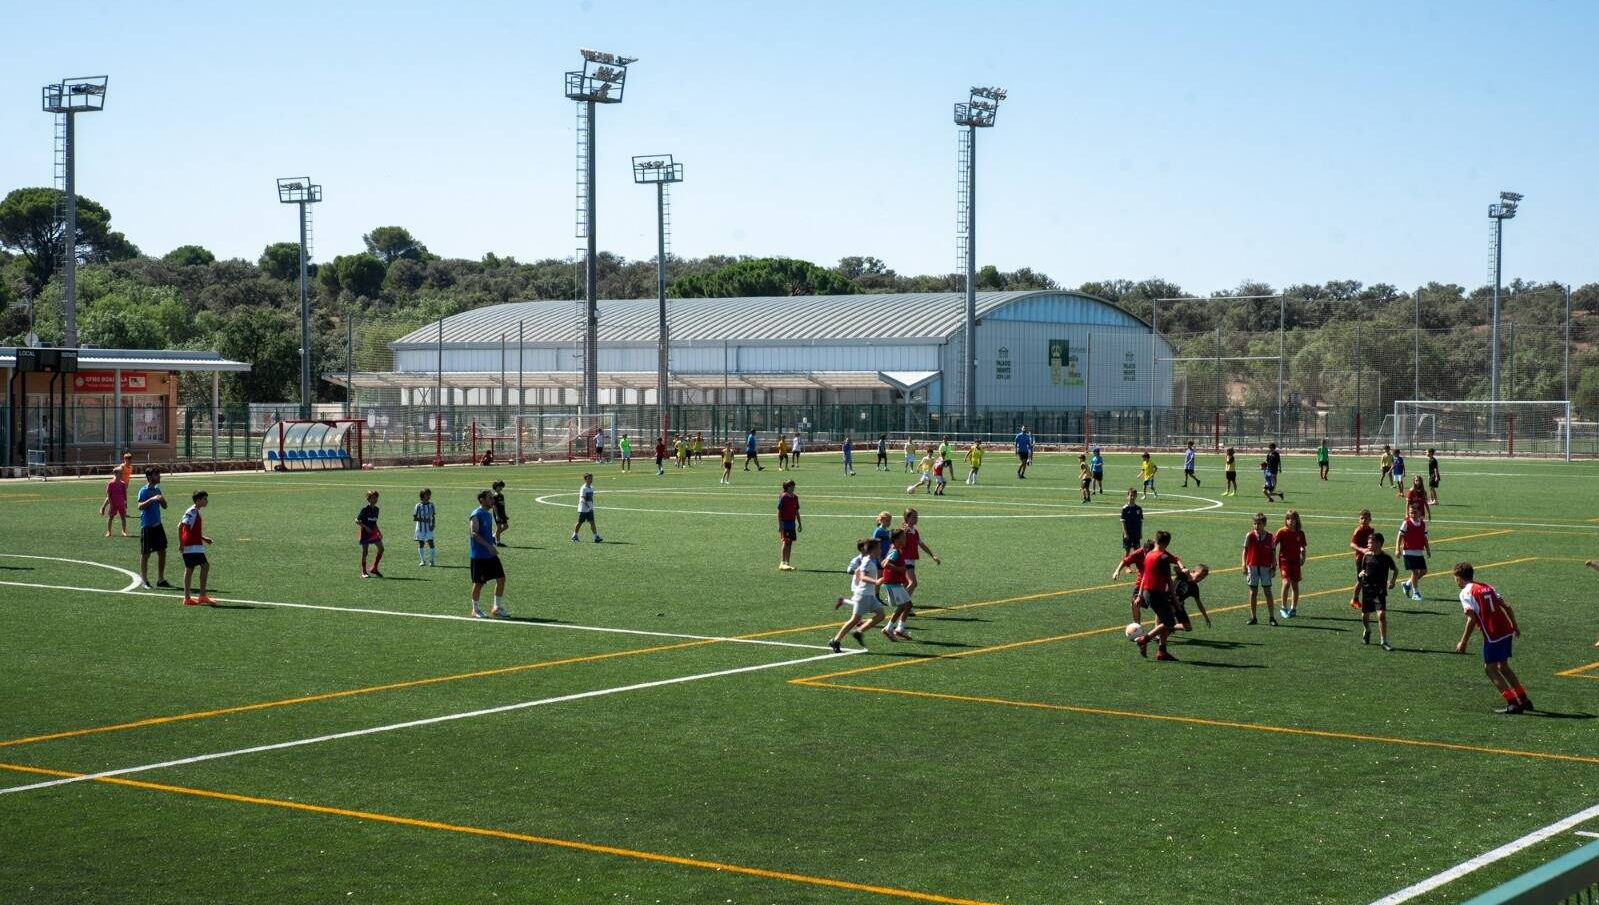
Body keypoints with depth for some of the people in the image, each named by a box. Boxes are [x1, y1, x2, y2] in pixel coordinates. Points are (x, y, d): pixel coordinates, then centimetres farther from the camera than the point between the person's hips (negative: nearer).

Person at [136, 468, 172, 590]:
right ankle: (145, 581, 10)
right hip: (147, 526, -7)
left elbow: (164, 506, 14)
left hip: (157, 525, 7)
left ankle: (160, 580, 18)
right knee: (145, 554, 2)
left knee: (162, 552, 9)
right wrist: (152, 499, -34)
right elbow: (140, 506, -24)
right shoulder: (144, 490, -12)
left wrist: (162, 500, -6)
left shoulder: (157, 489, 10)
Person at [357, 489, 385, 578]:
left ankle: (374, 569, 6)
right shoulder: (365, 509, -12)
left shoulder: (376, 509, 10)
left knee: (381, 549, -4)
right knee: (364, 552, -1)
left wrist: (379, 532, 14)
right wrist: (365, 527, -21)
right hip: (365, 532, -7)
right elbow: (357, 521, -12)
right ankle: (363, 572, 9)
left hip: (373, 532, 7)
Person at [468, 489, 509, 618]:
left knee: (501, 578, 3)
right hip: (479, 555, -8)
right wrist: (488, 546, -29)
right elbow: (474, 533, -23)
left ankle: (497, 607, 11)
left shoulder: (489, 514, 13)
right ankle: (475, 610, 13)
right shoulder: (476, 515, -14)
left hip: (491, 554, 8)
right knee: (478, 583, 0)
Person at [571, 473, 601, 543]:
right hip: (583, 509, -6)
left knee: (592, 522, -5)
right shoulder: (583, 488, -16)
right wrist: (588, 507, -36)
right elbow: (583, 499, -26)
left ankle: (596, 537, -12)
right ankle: (574, 535, 25)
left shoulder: (591, 488, 9)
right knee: (580, 523, 6)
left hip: (590, 509, 6)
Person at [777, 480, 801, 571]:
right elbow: (779, 511, -9)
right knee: (785, 542, -12)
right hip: (784, 522, -7)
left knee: (790, 543, 7)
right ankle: (782, 563, -14)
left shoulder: (795, 497, 11)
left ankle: (787, 563, 11)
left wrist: (799, 524, 18)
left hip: (792, 523, 7)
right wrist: (779, 524, -15)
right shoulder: (783, 497, -9)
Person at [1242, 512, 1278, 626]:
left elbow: (1272, 553, 6)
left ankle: (1271, 617, 5)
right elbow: (1245, 550, 3)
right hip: (1252, 566, 0)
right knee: (1253, 592, 4)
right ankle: (1253, 618, 10)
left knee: (1268, 592, 0)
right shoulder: (1249, 536, -1)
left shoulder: (1269, 537, 0)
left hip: (1265, 567, 0)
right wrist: (1244, 565, -6)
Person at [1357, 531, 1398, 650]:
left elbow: (1395, 570, 10)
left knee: (1382, 614, -17)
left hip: (1380, 591, -4)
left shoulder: (1386, 558, -5)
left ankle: (1384, 642, -12)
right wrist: (1361, 574, -6)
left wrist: (1392, 581, -3)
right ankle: (1366, 632, 45)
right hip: (1367, 589, 4)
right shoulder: (1367, 556, 4)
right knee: (1365, 615, 13)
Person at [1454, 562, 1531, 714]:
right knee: (1503, 667, 21)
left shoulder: (1466, 593, -5)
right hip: (1506, 631, 8)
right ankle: (1524, 700, 24)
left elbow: (1472, 619, -14)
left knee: (1490, 668, 1)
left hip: (1492, 635, -8)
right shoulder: (1487, 588, 18)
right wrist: (1515, 626, 24)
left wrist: (1463, 643, -11)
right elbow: (1506, 607, 15)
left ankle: (1513, 703, -6)